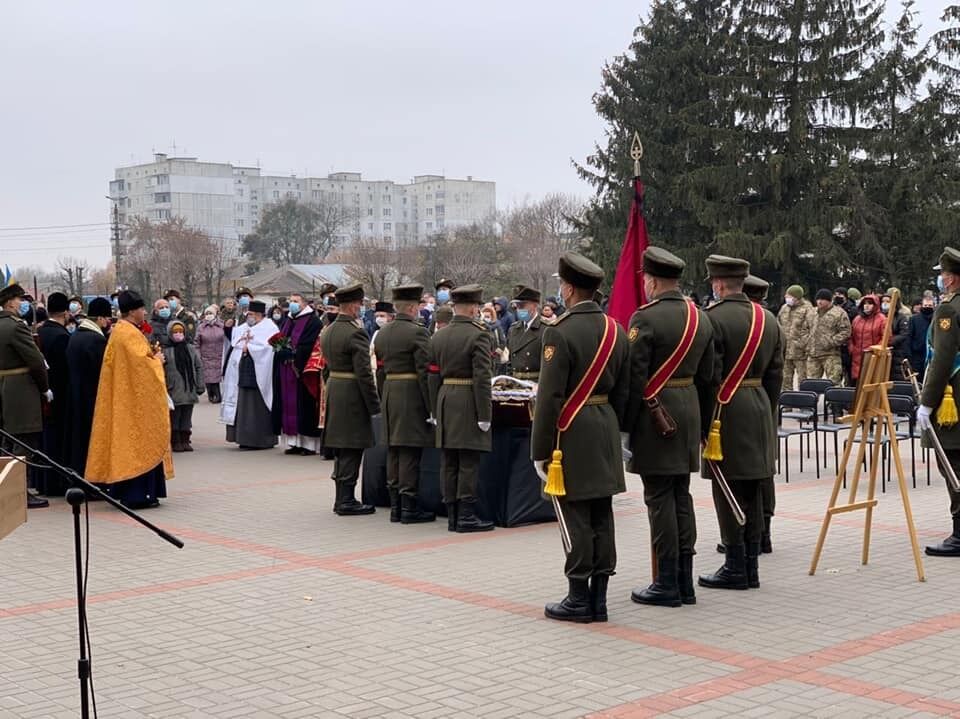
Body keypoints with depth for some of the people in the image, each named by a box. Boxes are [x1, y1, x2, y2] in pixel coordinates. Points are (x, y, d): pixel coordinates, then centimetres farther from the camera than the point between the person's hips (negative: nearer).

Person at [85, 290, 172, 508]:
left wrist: (151, 355, 10)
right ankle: (139, 494, -6)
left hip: (122, 397, 10)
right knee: (139, 441, -7)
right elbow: (141, 364, -23)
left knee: (126, 440, 11)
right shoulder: (130, 334, -17)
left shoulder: (118, 331, 14)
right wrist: (157, 360, -6)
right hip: (136, 397, -10)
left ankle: (125, 492, 15)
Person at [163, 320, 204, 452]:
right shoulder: (166, 350, -4)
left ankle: (185, 440, 16)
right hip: (174, 390, -4)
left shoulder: (191, 348, 9)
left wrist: (200, 385, 5)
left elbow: (199, 367, 10)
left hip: (189, 389, 4)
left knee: (187, 416, 8)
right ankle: (175, 442, 8)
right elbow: (161, 369, -7)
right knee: (174, 416, 1)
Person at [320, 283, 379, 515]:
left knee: (342, 450, 15)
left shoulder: (328, 332, 11)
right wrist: (374, 405, -14)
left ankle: (341, 498, 21)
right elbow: (364, 373, -18)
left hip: (333, 391, 9)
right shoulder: (355, 333, -17)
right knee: (351, 450, -3)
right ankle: (347, 500, 0)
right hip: (352, 396, -9)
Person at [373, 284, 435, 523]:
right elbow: (424, 372, -15)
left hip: (389, 393, 7)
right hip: (412, 395, -7)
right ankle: (409, 508, -2)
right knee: (410, 452, -5)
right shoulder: (418, 332, -12)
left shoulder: (381, 333, 11)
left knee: (393, 452, 11)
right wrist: (431, 407, -13)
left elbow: (379, 370, 15)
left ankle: (395, 506, 15)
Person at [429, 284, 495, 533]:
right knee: (469, 462, -3)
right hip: (468, 406, -6)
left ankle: (452, 516, 12)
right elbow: (482, 378, -15)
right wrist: (484, 415, -13)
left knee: (449, 463, 8)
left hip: (445, 402, 6)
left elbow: (433, 377, 12)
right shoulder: (479, 335, -11)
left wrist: (435, 412, 17)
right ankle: (466, 515, -2)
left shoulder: (438, 337, 9)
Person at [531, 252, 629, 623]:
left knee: (577, 518, -1)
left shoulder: (559, 333, -15)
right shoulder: (615, 331, 7)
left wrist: (540, 450, -10)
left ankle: (579, 599, 5)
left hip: (571, 436, -7)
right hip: (606, 430, 7)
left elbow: (549, 398, -16)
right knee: (602, 516, 9)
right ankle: (598, 597, 15)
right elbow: (623, 391, 12)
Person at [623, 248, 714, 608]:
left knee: (660, 498, -2)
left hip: (655, 415, -7)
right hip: (690, 412, 7)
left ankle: (667, 584, 2)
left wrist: (624, 428, -10)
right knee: (681, 497, 12)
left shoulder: (645, 318, -14)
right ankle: (684, 580, 17)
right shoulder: (700, 318, 9)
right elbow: (706, 376, 14)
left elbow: (634, 378, -16)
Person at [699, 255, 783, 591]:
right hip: (760, 411, 7)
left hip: (726, 412, -7)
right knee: (752, 492, 12)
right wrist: (768, 417, 18)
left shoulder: (712, 319, -13)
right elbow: (775, 376, 12)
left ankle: (736, 567, 3)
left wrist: (701, 423, -9)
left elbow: (709, 377, -15)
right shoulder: (769, 320, 10)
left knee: (728, 493, -1)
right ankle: (751, 566, 17)